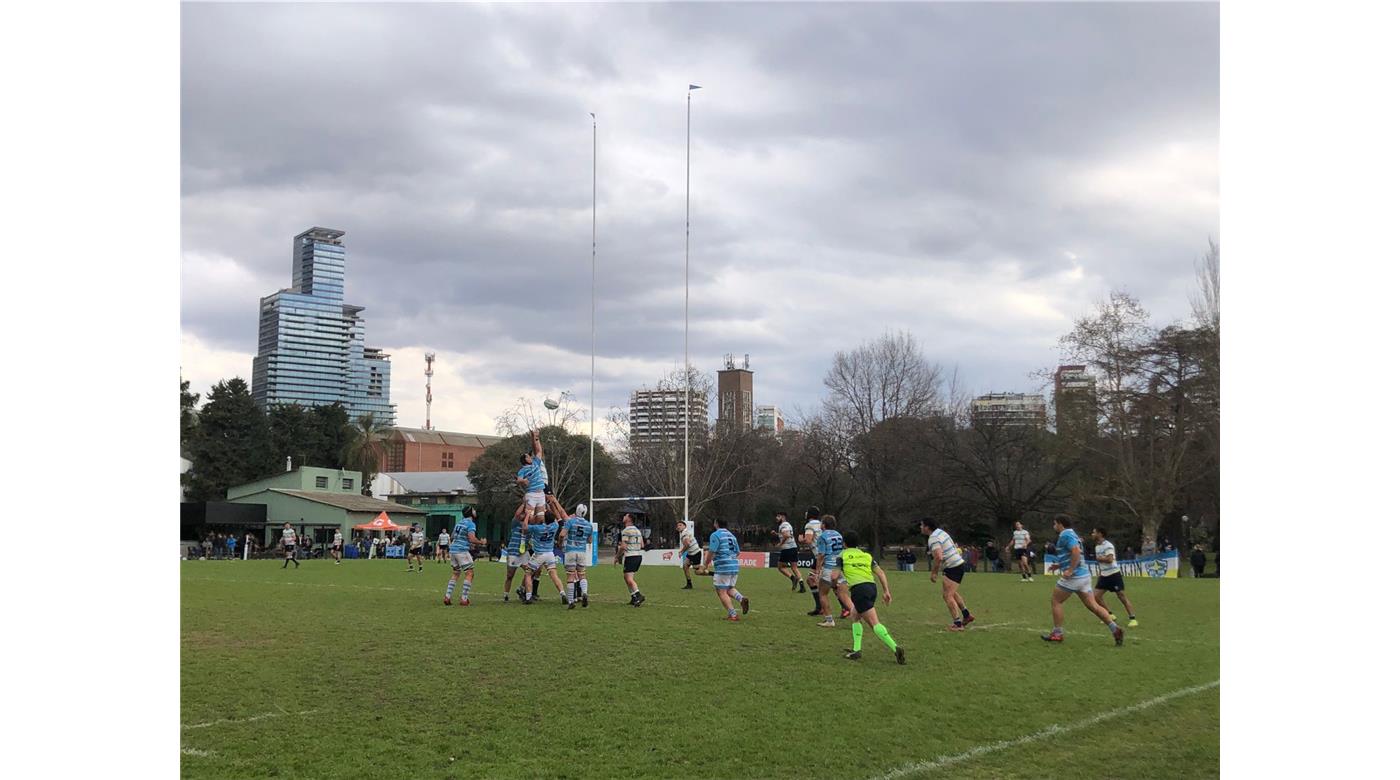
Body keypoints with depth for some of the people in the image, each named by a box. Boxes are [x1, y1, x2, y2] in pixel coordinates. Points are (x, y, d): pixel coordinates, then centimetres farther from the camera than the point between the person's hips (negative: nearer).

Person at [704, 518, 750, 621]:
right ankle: (741, 598, -8)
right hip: (735, 566, 8)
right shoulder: (731, 535, 18)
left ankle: (733, 615, -7)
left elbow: (711, 552, -14)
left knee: (721, 592, 0)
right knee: (729, 588, 21)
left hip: (723, 567, -8)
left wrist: (706, 564, 1)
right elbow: (737, 552, 20)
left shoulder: (715, 535, -7)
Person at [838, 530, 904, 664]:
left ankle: (895, 647, -26)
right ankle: (856, 650, 17)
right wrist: (886, 591, 13)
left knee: (874, 623, -11)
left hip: (859, 589, -6)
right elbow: (880, 573, 14)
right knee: (855, 617, 24)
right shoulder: (867, 555, 22)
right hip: (871, 587, 6)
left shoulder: (843, 555, 9)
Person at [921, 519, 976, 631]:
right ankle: (967, 615, 30)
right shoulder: (940, 531, 12)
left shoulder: (933, 539, -18)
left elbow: (939, 557, -28)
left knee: (948, 596, -10)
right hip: (959, 564, 10)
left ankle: (957, 624, -13)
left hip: (953, 568, -10)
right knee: (952, 593, 25)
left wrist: (934, 573, -17)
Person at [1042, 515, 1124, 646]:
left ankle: (1057, 633, 7)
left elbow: (1076, 551, -25)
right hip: (1083, 575, 9)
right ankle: (1115, 629, -4)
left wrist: (1070, 570, -25)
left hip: (1073, 576, -9)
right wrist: (1059, 565, 24)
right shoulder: (1072, 534, 20)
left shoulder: (1066, 535, -10)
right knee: (1093, 605, 6)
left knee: (1055, 601, 4)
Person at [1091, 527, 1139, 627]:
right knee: (1096, 596, 1)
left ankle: (1132, 618, -1)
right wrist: (1100, 573, 22)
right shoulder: (1097, 546, 13)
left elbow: (1109, 559, -27)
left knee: (1121, 596, -8)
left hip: (1114, 574, -9)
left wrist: (1099, 558, -12)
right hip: (1104, 575, 9)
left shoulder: (1108, 545, -15)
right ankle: (1110, 615, 13)